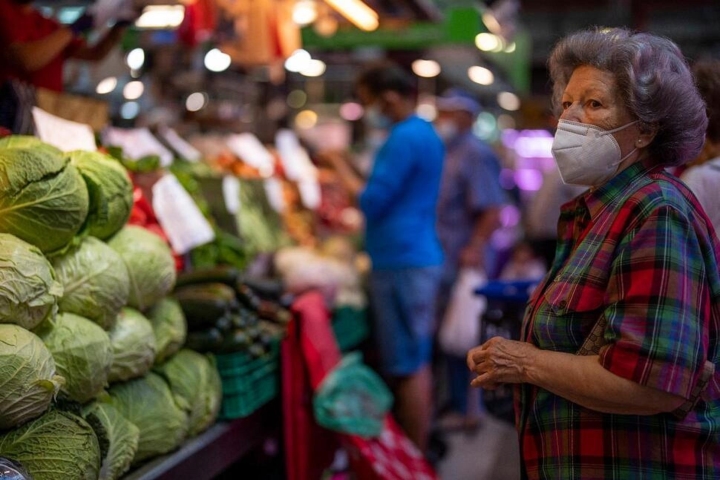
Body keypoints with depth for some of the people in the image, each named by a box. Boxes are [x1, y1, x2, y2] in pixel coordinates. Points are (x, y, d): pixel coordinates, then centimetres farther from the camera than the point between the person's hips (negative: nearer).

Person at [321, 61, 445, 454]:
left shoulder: (404, 139, -16)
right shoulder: (425, 133, 16)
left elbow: (371, 201, -17)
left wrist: (339, 164, -5)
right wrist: (349, 169, 14)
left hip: (400, 263, -11)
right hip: (419, 256, 11)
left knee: (407, 367, -5)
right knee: (415, 361, 15)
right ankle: (418, 453, 24)